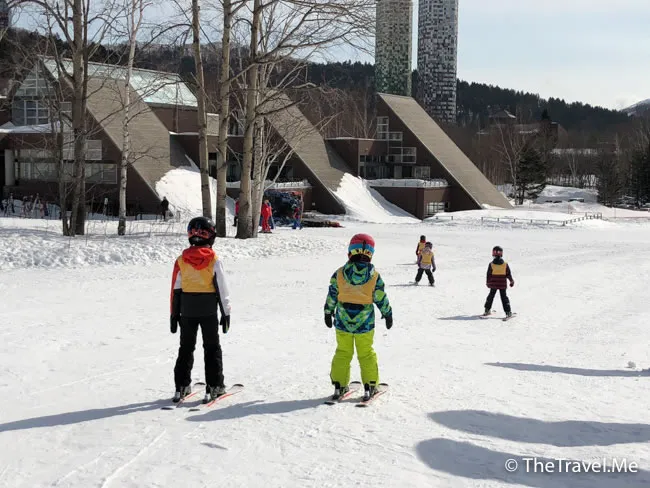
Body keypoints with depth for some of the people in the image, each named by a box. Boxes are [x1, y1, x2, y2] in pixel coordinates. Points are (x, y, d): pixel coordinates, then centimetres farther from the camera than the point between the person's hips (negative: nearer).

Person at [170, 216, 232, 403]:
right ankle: (214, 386, 6)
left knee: (186, 348, 13)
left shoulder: (181, 260, -2)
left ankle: (182, 387, 12)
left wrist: (174, 314, 9)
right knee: (212, 348, 8)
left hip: (187, 311, 2)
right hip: (209, 311, -2)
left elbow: (176, 290, 2)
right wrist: (226, 312, 0)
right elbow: (222, 289, -8)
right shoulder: (214, 260, -9)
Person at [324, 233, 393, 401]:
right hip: (364, 322, -1)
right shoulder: (374, 275, -9)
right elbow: (381, 298, -3)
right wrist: (387, 313, 13)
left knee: (342, 352, 13)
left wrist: (328, 313, 15)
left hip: (342, 320, 1)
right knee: (366, 353, 11)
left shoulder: (339, 273, -6)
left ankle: (339, 385, 16)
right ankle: (370, 386, 14)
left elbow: (332, 295, 1)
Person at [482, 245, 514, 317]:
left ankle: (487, 310, 23)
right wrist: (512, 281, 14)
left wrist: (488, 283, 13)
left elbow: (489, 275, -1)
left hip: (493, 285, 0)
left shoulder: (491, 265, -8)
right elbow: (509, 274, -2)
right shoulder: (505, 265, -7)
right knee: (504, 297, 4)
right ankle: (508, 312, 0)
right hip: (503, 285, 0)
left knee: (491, 296, 16)